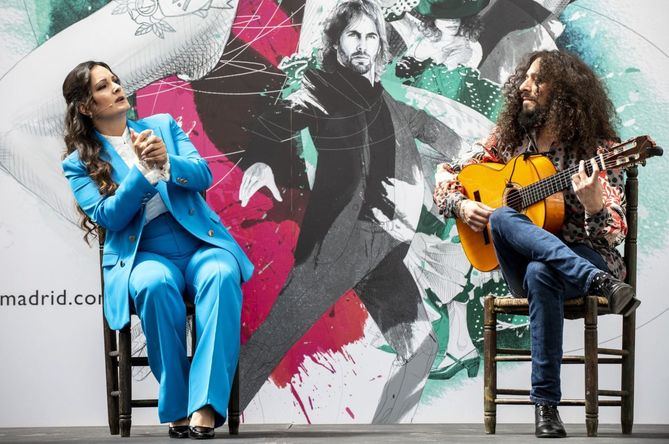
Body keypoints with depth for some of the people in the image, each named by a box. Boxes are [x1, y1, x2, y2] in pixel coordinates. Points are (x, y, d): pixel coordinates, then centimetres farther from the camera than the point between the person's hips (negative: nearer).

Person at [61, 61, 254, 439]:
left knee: (220, 274, -33)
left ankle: (205, 407, -39)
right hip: (142, 255, -2)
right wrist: (144, 169, -17)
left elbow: (204, 176, 4)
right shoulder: (79, 163, 10)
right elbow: (107, 217, -5)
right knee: (155, 285, -37)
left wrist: (167, 161, -17)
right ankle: (177, 408, -27)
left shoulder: (163, 125, 16)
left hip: (201, 243, 2)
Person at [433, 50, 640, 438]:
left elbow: (615, 234, -12)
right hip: (520, 264, 4)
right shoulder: (509, 139, 8)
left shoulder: (597, 150, -5)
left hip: (587, 257, -4)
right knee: (501, 218, -31)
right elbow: (446, 178, 15)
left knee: (541, 274, -40)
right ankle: (601, 286, -45)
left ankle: (546, 405, -36)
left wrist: (594, 205, -33)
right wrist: (462, 206, -7)